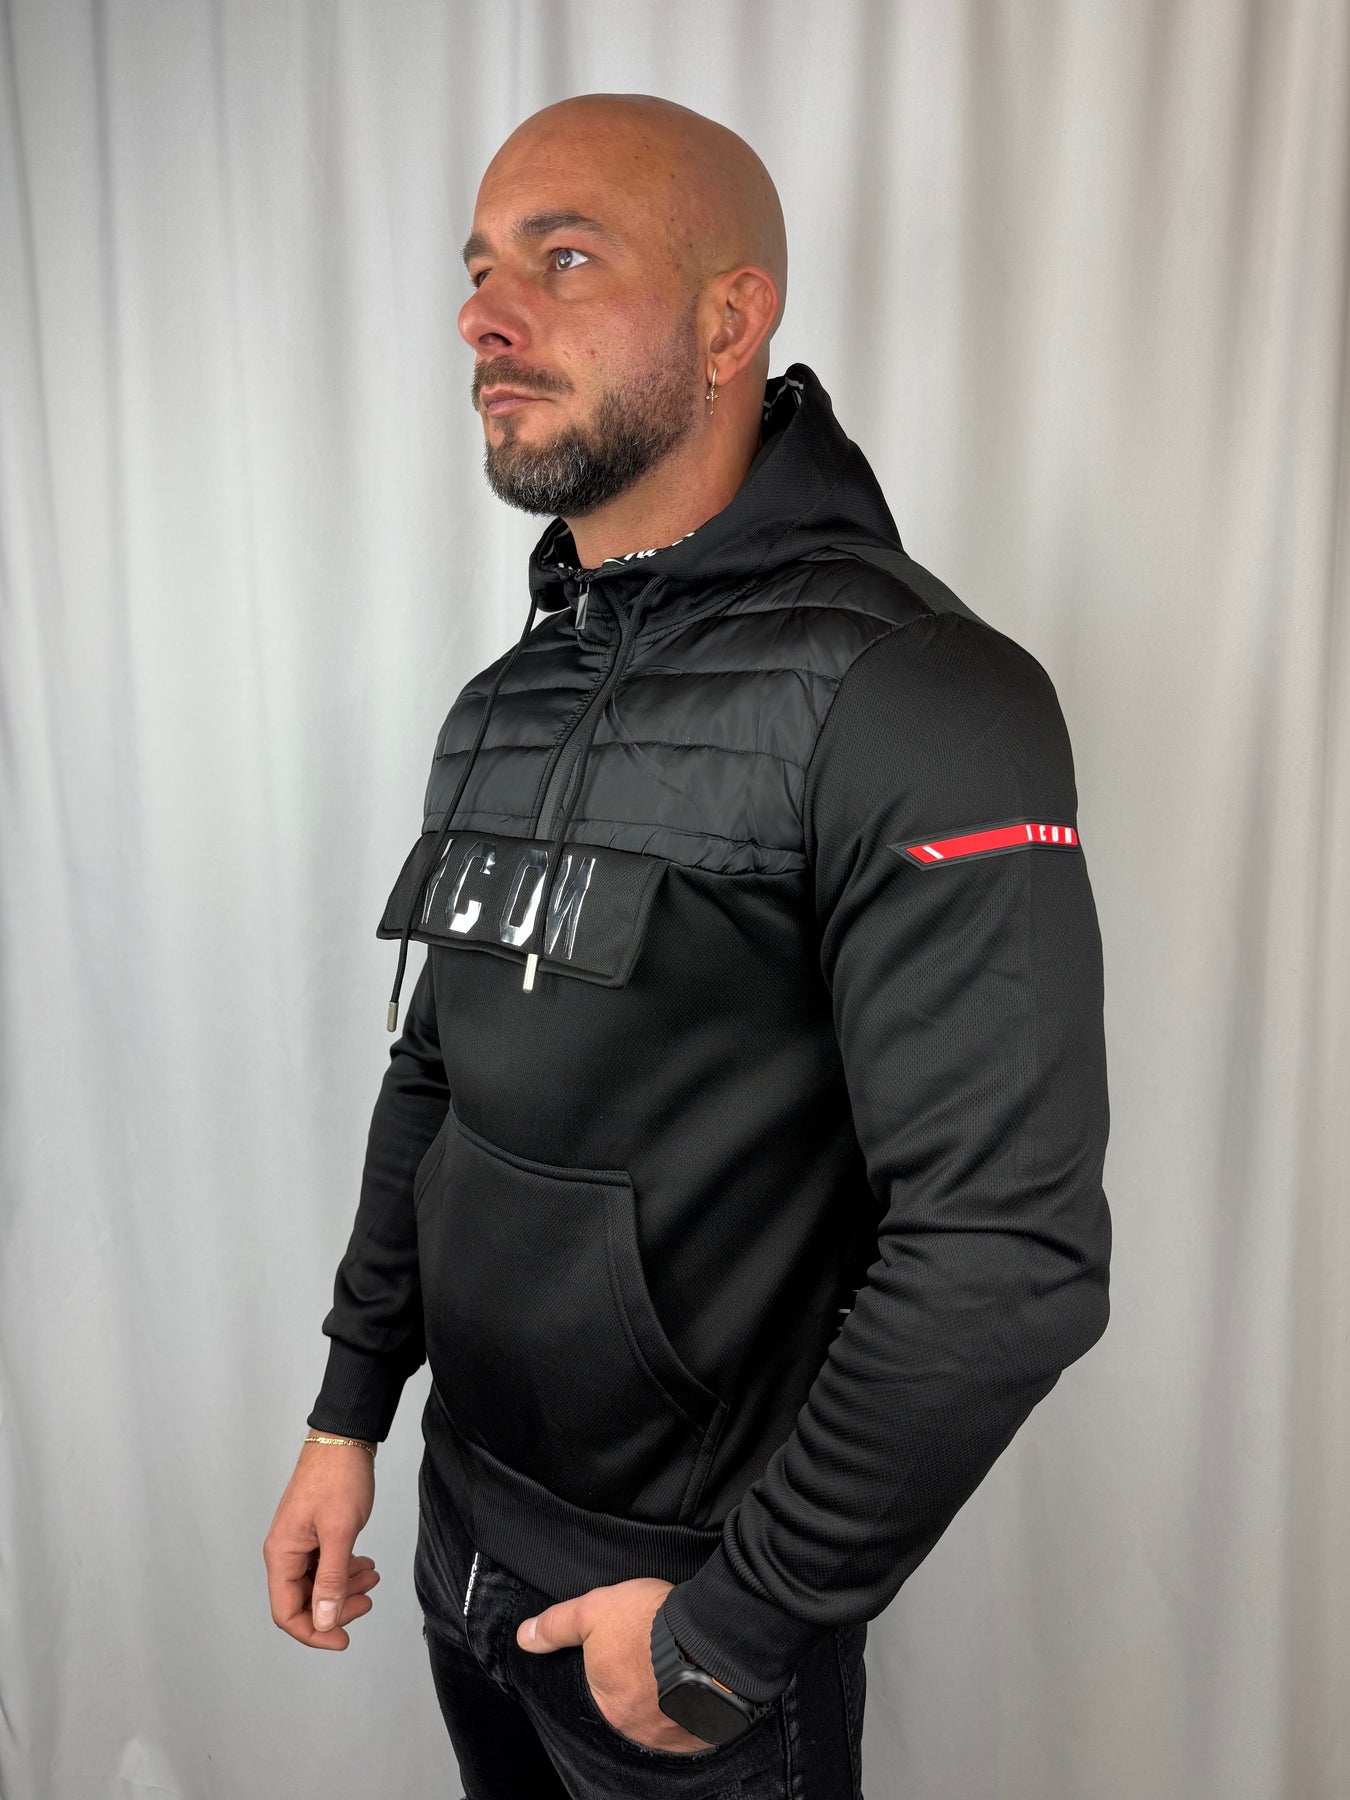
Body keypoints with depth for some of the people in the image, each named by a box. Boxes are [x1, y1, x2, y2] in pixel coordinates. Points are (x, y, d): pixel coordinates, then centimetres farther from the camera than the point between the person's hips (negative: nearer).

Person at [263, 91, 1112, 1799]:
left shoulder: (912, 698, -22)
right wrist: (349, 1412, 9)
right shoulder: (507, 701, 4)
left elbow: (1008, 1256, -27)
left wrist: (737, 1623, -17)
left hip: (694, 1597, -7)